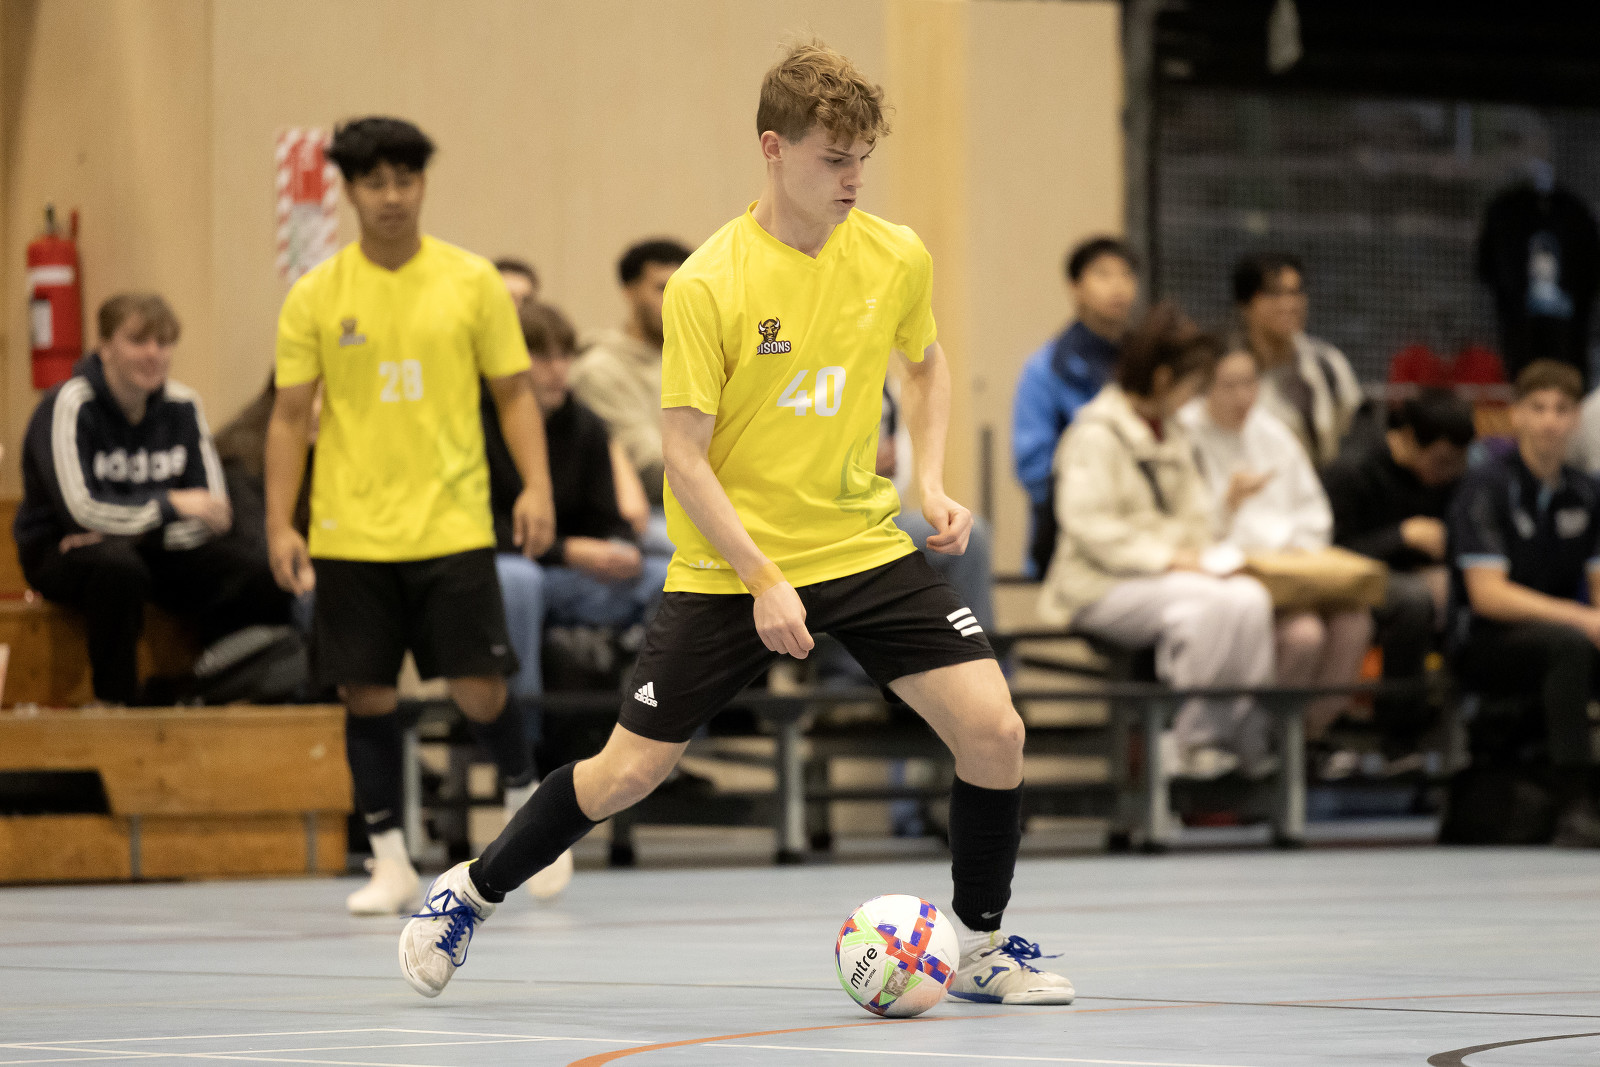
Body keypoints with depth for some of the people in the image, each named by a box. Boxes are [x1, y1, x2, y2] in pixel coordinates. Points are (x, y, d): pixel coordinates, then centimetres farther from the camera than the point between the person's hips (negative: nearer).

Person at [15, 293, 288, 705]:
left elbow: (213, 514, -1)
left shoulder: (182, 406, 1)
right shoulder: (70, 406, -16)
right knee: (119, 568, -40)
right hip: (58, 551, -5)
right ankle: (115, 704, -26)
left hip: (150, 548, 5)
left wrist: (135, 530, -17)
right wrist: (172, 505, -17)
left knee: (259, 569, -17)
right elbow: (80, 510, -25)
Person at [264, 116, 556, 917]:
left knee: (479, 691, -3)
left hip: (451, 526, -1)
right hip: (350, 535, 1)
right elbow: (290, 415, 4)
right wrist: (279, 525, -3)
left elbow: (514, 393, 5)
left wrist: (536, 486, -9)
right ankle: (390, 860, 14)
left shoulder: (472, 282, 1)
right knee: (366, 693, 2)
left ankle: (526, 799, 26)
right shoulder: (315, 297, 2)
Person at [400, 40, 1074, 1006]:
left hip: (867, 551, 3)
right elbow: (685, 457, -13)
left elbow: (928, 363, 19)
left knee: (993, 729, -12)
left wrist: (932, 481, 4)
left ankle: (983, 949, 9)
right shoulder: (708, 285, -16)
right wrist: (763, 581, -20)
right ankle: (474, 892, 26)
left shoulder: (897, 259, -4)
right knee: (629, 773, 1)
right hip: (730, 566, -3)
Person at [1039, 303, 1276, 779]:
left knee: (1250, 597, -22)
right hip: (1101, 584, -7)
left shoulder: (1172, 435, 20)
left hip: (1170, 574, 7)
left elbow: (1194, 515, 21)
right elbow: (1088, 525, -17)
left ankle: (1248, 737, -18)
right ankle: (1190, 738, -22)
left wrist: (1200, 553, -2)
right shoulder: (1096, 433, -9)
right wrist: (1164, 558, -22)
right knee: (1206, 601, -33)